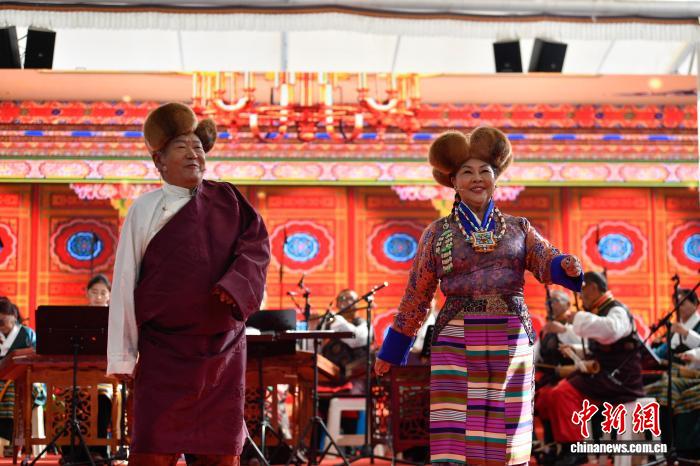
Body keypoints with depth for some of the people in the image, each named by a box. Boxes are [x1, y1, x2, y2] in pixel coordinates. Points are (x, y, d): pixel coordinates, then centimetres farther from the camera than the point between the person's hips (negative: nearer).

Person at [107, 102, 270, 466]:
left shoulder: (227, 199, 7)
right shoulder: (145, 210, -2)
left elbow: (256, 244, -2)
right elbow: (124, 284, -3)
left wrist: (236, 285, -22)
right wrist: (121, 355, -6)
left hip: (224, 348, 3)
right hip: (165, 350, -3)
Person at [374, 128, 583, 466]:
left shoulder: (519, 229, 11)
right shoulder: (438, 233, 6)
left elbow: (547, 263, -4)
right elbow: (416, 297, 9)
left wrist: (567, 266, -28)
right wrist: (391, 351, 12)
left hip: (511, 345, 2)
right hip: (457, 346, -2)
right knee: (453, 437, -9)